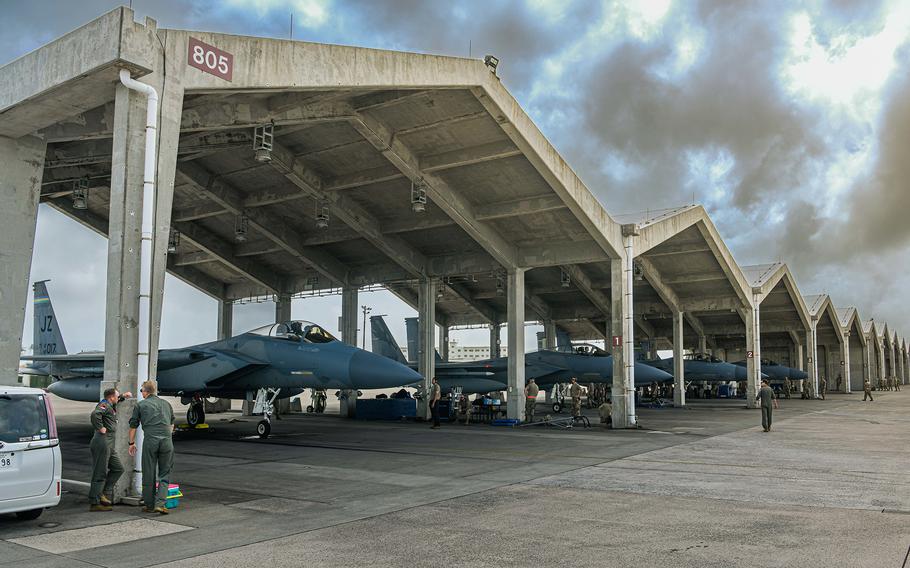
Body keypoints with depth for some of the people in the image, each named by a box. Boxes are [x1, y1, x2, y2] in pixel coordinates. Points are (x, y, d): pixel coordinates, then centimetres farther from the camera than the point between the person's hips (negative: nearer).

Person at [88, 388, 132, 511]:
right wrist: (100, 428, -24)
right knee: (100, 473, -6)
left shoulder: (111, 406, 19)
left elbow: (116, 401, 46)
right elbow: (95, 414, -31)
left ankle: (105, 493, 11)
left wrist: (123, 396, 35)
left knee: (118, 469, 11)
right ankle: (94, 503, -2)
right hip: (102, 442, -10)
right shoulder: (104, 405, -10)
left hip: (109, 445, 10)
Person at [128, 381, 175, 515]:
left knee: (149, 475, 9)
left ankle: (150, 506, 16)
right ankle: (160, 503, -6)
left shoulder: (141, 405, 10)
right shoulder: (166, 403, 18)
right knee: (165, 474, 8)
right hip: (167, 440, 2)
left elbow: (133, 426, 13)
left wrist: (131, 443, 23)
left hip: (150, 440, -2)